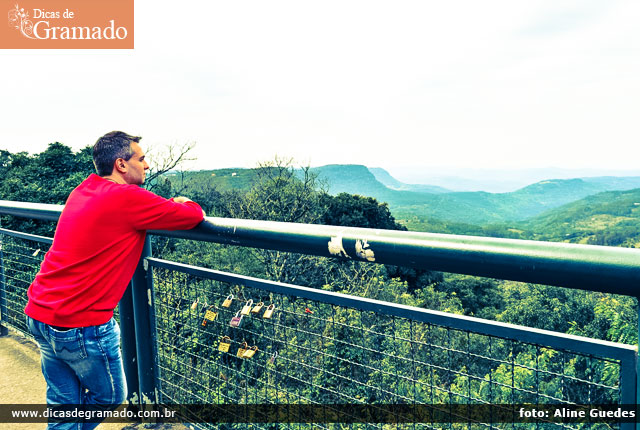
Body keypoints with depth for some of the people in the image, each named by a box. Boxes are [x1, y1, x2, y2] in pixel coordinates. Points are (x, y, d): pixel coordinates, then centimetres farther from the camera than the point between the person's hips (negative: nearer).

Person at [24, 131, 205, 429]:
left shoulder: (82, 191, 9)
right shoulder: (128, 198, -17)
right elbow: (195, 216, -13)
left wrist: (170, 205, 10)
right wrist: (181, 203, 9)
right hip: (81, 325, -8)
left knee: (63, 402, 21)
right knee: (110, 397, 16)